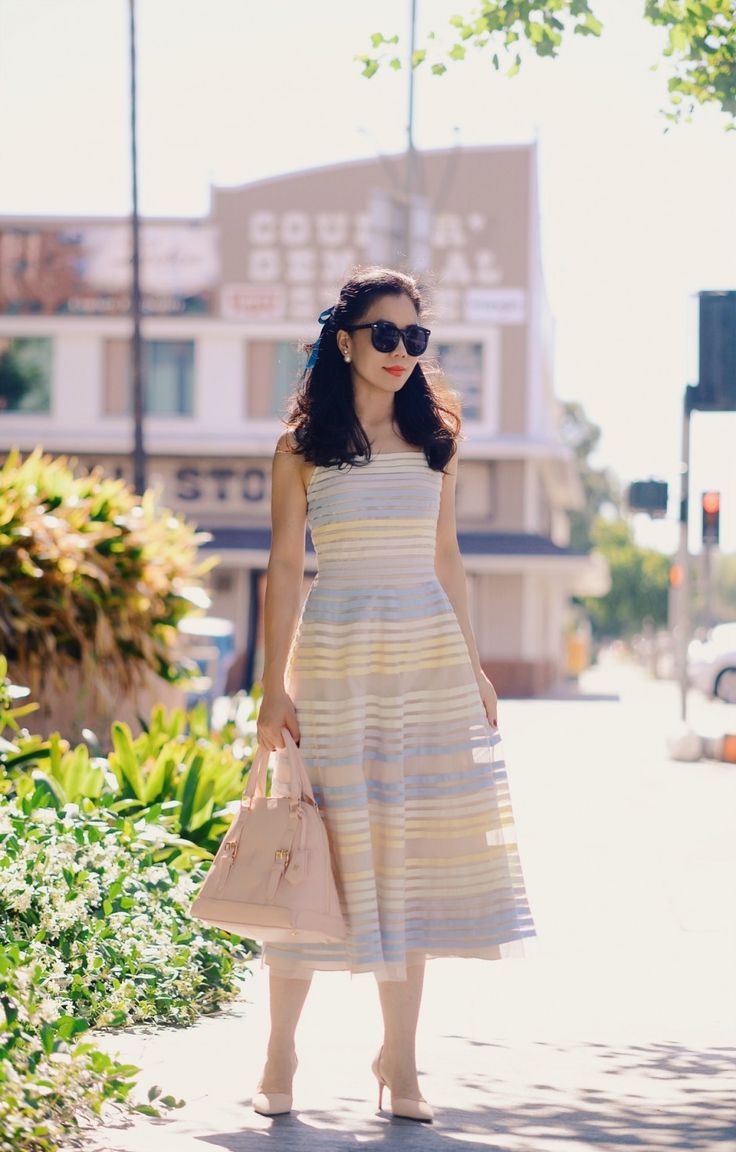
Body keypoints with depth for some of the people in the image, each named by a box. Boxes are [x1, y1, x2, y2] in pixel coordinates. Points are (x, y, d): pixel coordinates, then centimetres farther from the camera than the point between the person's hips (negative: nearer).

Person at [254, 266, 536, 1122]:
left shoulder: (433, 436, 10)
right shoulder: (304, 444, 0)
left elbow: (445, 554, 14)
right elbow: (283, 566, -1)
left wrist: (473, 665, 10)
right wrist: (274, 687, -6)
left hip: (430, 655, 3)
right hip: (337, 657, -3)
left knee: (415, 857, 4)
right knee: (322, 853, -3)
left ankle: (399, 1060, 12)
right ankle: (278, 1058, 11)